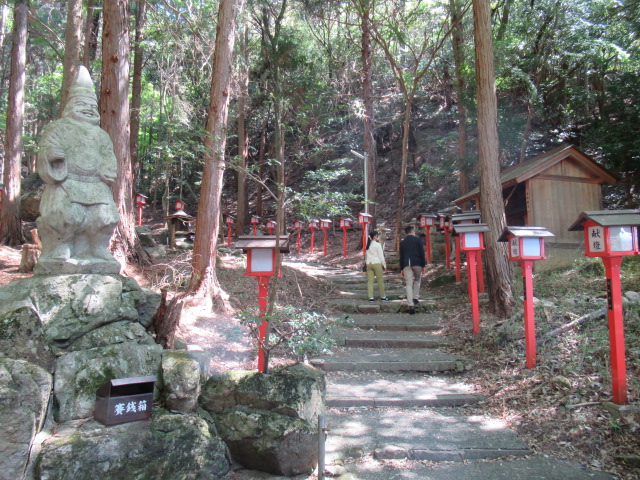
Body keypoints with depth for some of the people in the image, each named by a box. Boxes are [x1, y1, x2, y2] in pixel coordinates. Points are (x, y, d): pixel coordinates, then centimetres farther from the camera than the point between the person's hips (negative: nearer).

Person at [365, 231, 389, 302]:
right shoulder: (377, 244, -7)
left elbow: (366, 255, 7)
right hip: (376, 263, -5)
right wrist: (384, 265, 1)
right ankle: (383, 296, 11)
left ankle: (371, 297, 2)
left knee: (370, 281, 3)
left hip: (368, 263, 5)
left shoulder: (368, 244, 9)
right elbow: (381, 256, -5)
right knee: (380, 280, 4)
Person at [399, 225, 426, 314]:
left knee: (409, 284, -2)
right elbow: (422, 253, 1)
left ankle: (411, 305, -10)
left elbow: (401, 256, 12)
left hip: (406, 264, 2)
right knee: (417, 280, 22)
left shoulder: (402, 242, 13)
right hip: (417, 263, -2)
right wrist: (423, 265, 5)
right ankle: (415, 298, 14)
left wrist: (401, 269, 15)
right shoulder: (417, 240, 5)